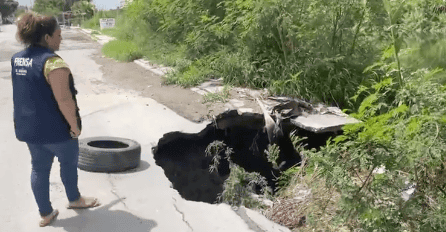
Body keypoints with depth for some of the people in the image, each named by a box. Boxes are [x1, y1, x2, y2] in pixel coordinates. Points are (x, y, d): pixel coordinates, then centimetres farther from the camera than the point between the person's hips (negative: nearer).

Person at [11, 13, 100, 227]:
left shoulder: (17, 58, 5)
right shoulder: (52, 61, -23)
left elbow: (24, 93, 15)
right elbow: (64, 100, -28)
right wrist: (74, 125, -18)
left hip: (28, 126, 7)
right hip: (55, 128, -7)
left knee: (39, 168, 16)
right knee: (69, 162, 17)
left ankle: (45, 214, 26)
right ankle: (74, 200, 38)